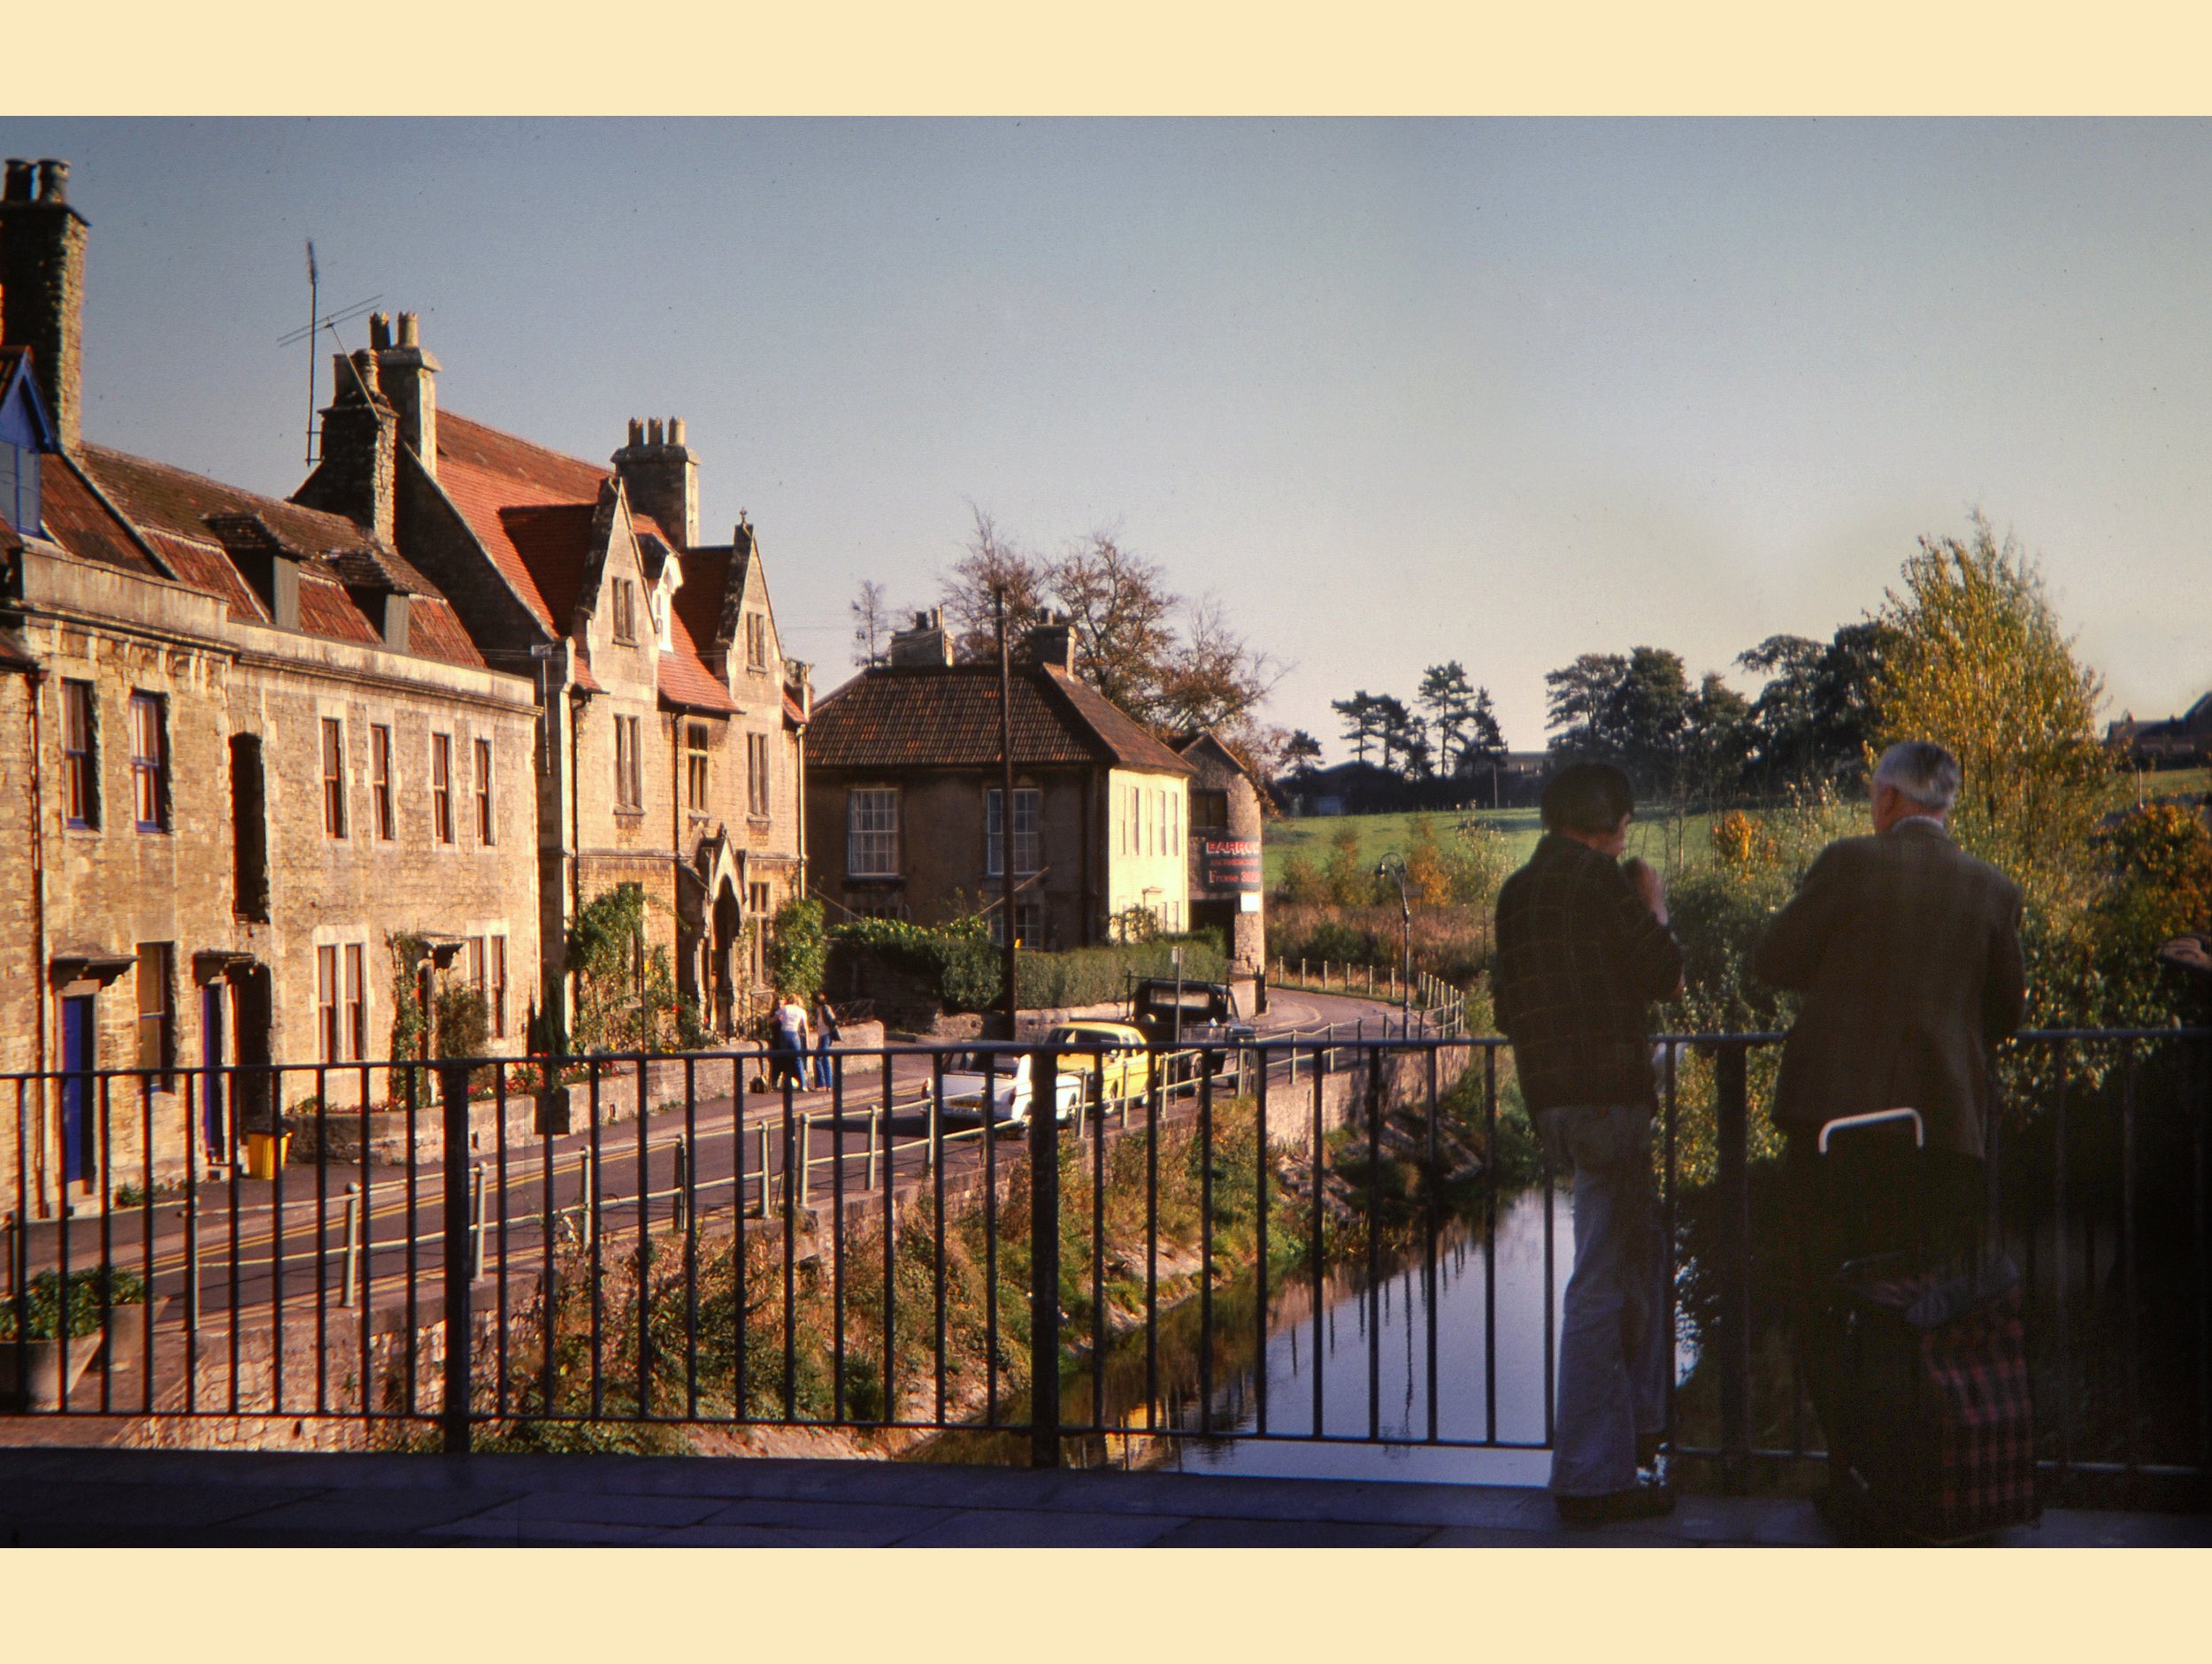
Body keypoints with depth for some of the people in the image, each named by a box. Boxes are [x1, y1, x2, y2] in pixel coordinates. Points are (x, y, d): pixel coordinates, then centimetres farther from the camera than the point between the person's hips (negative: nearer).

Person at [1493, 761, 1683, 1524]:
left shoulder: (1518, 889, 13)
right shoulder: (1598, 877, -11)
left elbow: (1509, 1004, 18)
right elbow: (1663, 975, -9)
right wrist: (1657, 909, 7)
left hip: (1551, 1091, 9)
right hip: (1606, 1092, -9)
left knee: (1641, 1247, 23)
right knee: (1602, 1282, -5)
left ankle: (1637, 1421, 31)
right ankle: (1591, 1475, -2)